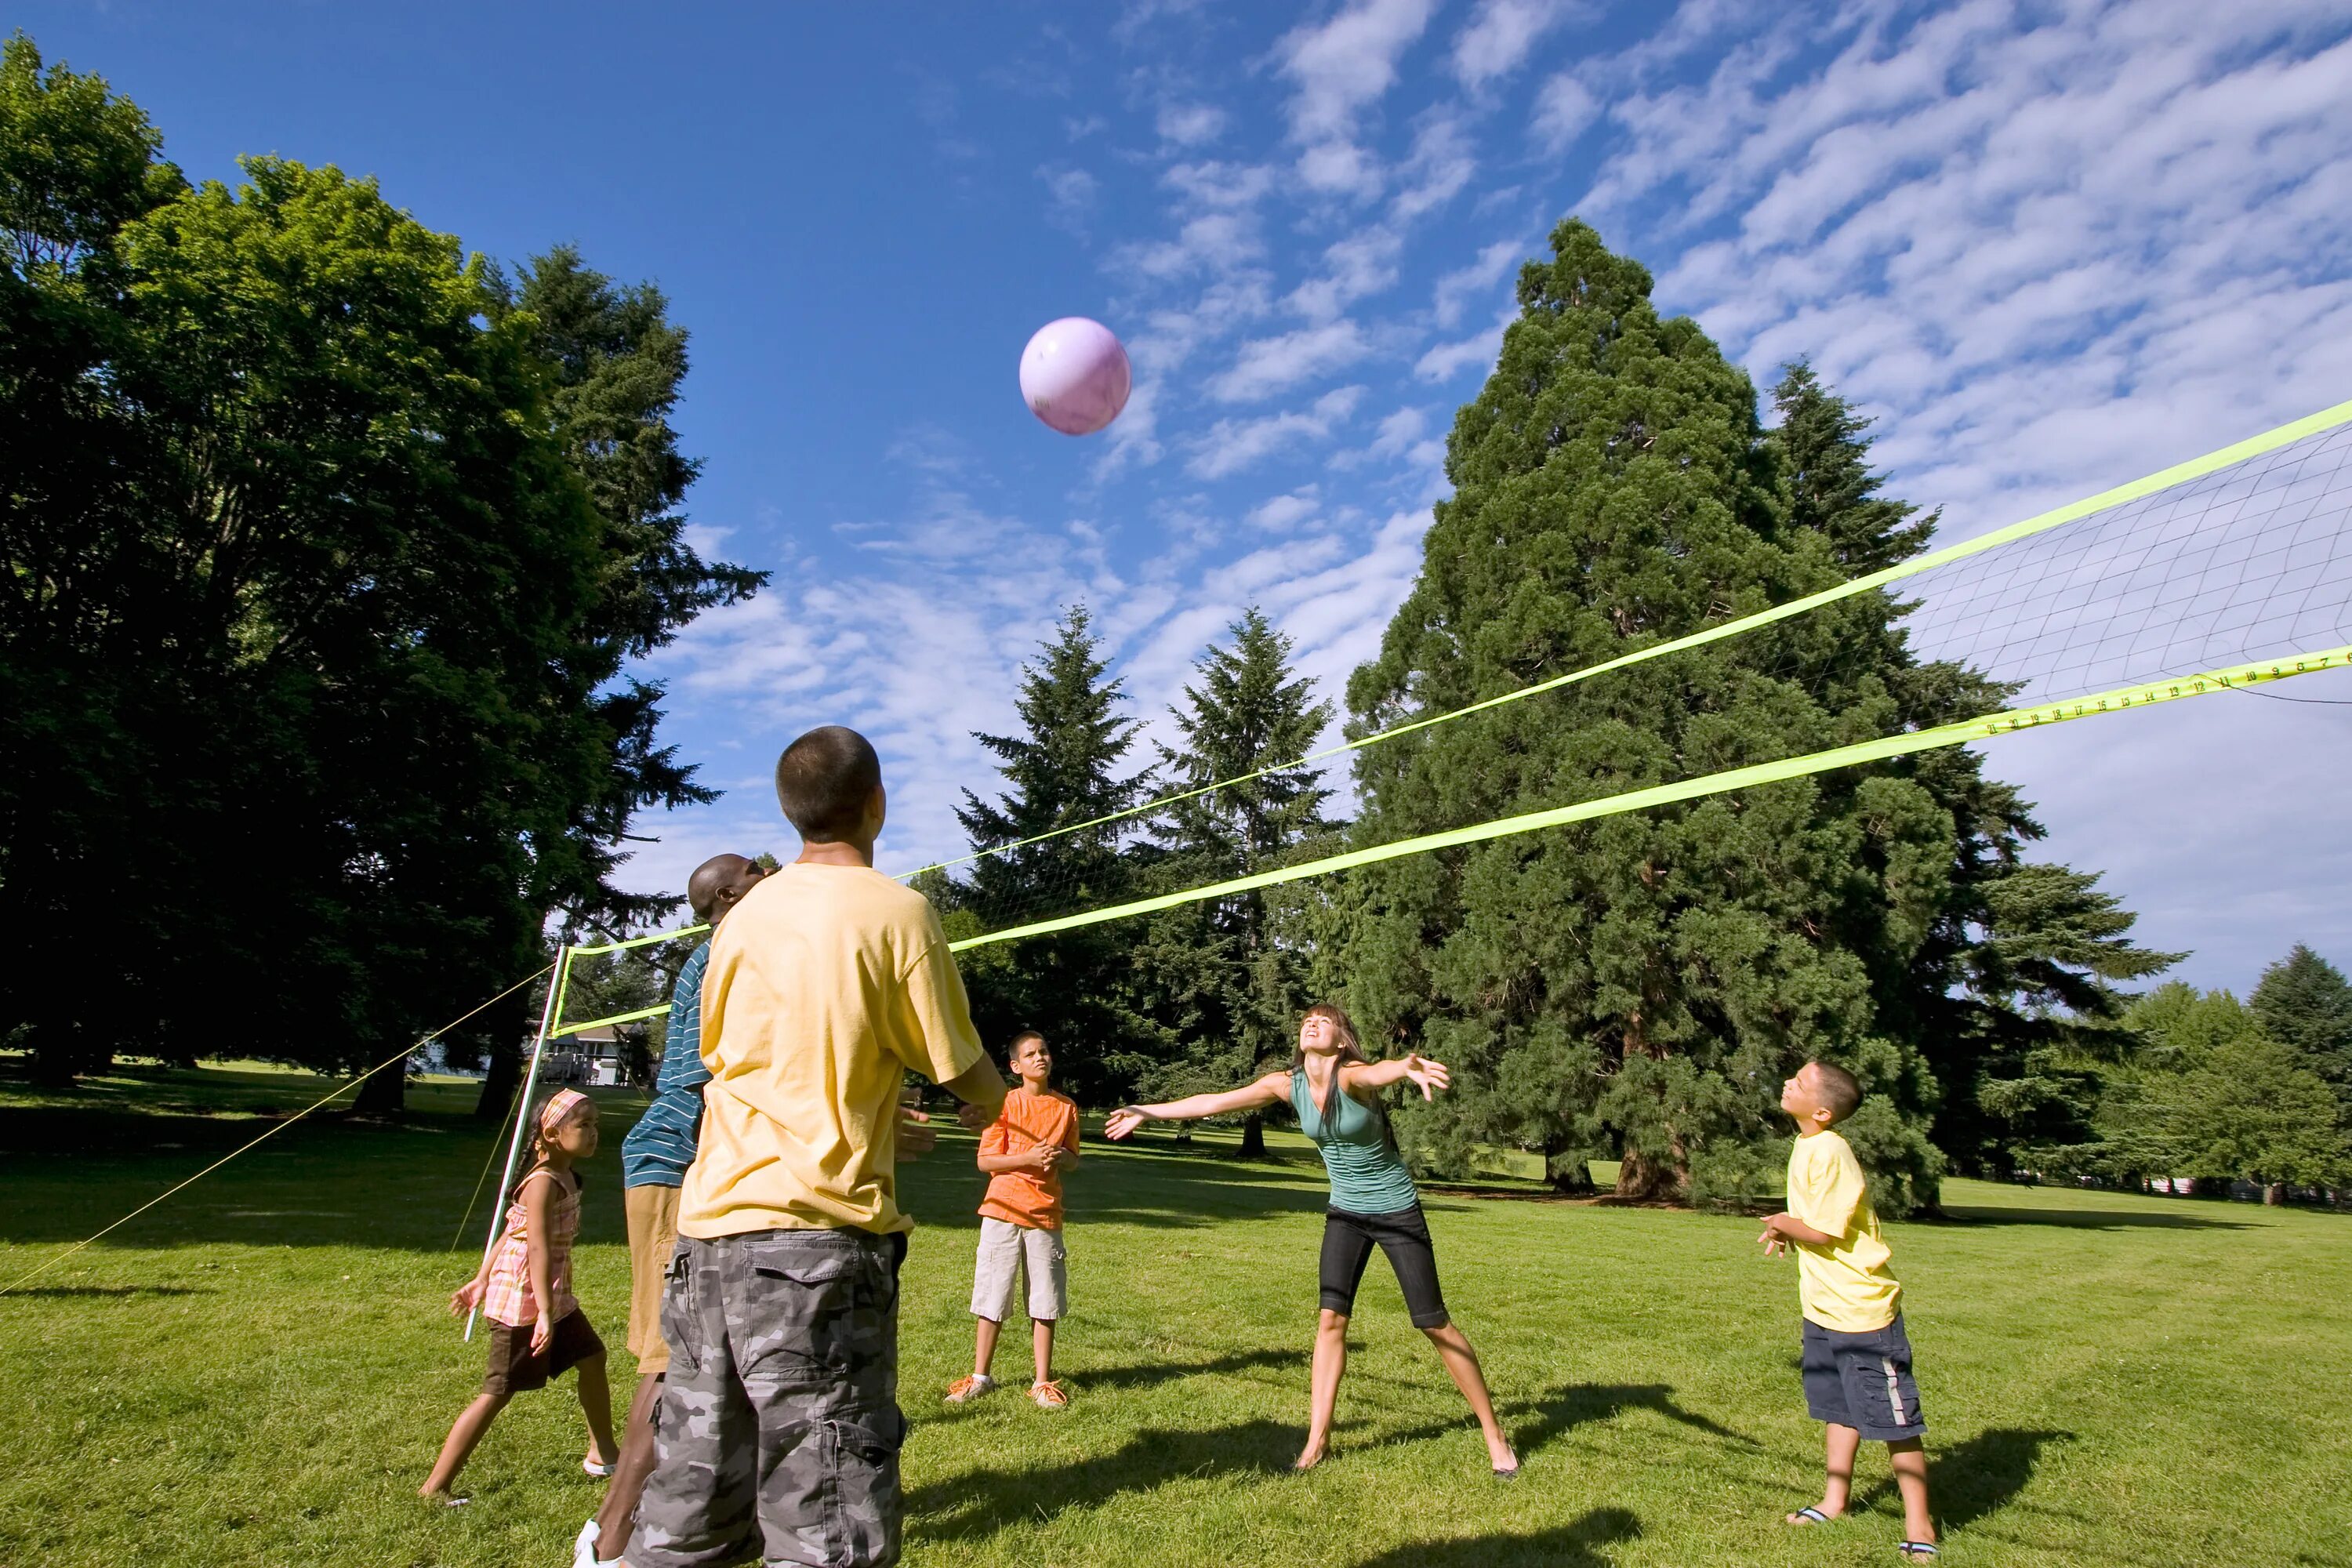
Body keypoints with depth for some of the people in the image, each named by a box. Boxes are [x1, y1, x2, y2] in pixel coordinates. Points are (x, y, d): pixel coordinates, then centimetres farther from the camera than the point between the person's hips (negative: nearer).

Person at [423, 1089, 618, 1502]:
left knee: (592, 1359, 15)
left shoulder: (565, 1178, 9)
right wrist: (543, 1312, -29)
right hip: (523, 1299, -10)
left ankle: (602, 1455, 29)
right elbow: (538, 1250, -26)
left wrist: (480, 1281, 19)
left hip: (554, 1298, 10)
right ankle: (435, 1486, 6)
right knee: (498, 1391, -5)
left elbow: (509, 1234, 15)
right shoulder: (544, 1182, -20)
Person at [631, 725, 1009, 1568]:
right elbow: (967, 1075, -1)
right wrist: (990, 1106, 24)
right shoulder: (896, 911, -7)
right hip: (817, 1230, -6)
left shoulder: (745, 913, 11)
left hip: (711, 1224, 7)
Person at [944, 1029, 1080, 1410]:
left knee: (1045, 1303, 5)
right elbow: (986, 1160, -5)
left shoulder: (1067, 1107, 6)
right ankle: (980, 1376, 20)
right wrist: (1029, 1158, -18)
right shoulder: (1006, 1104, -3)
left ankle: (1043, 1381, 17)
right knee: (991, 1298, 5)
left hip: (1046, 1215, 2)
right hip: (1004, 1210, -2)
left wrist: (1061, 1157, -9)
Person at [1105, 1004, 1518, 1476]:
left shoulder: (1352, 1075, -25)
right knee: (1330, 1318, -2)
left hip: (1397, 1212, -4)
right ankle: (1317, 1438, 9)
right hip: (1346, 1213, 5)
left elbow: (1380, 1071, -51)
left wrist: (1408, 1065, -75)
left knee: (1434, 1323, 1)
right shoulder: (1288, 1084, -9)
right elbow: (1215, 1102, -2)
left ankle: (1494, 1434, 16)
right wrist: (1147, 1112, 2)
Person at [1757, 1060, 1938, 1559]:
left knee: (1894, 1420, 5)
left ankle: (1919, 1524, 17)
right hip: (1825, 1309, 10)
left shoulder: (1828, 1151, -26)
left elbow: (1824, 1232, -25)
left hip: (1861, 1311, -10)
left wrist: (1782, 1225, -7)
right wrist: (1786, 1232, 0)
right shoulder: (1807, 1147, 4)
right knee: (1840, 1409, 21)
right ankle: (1835, 1500, 34)